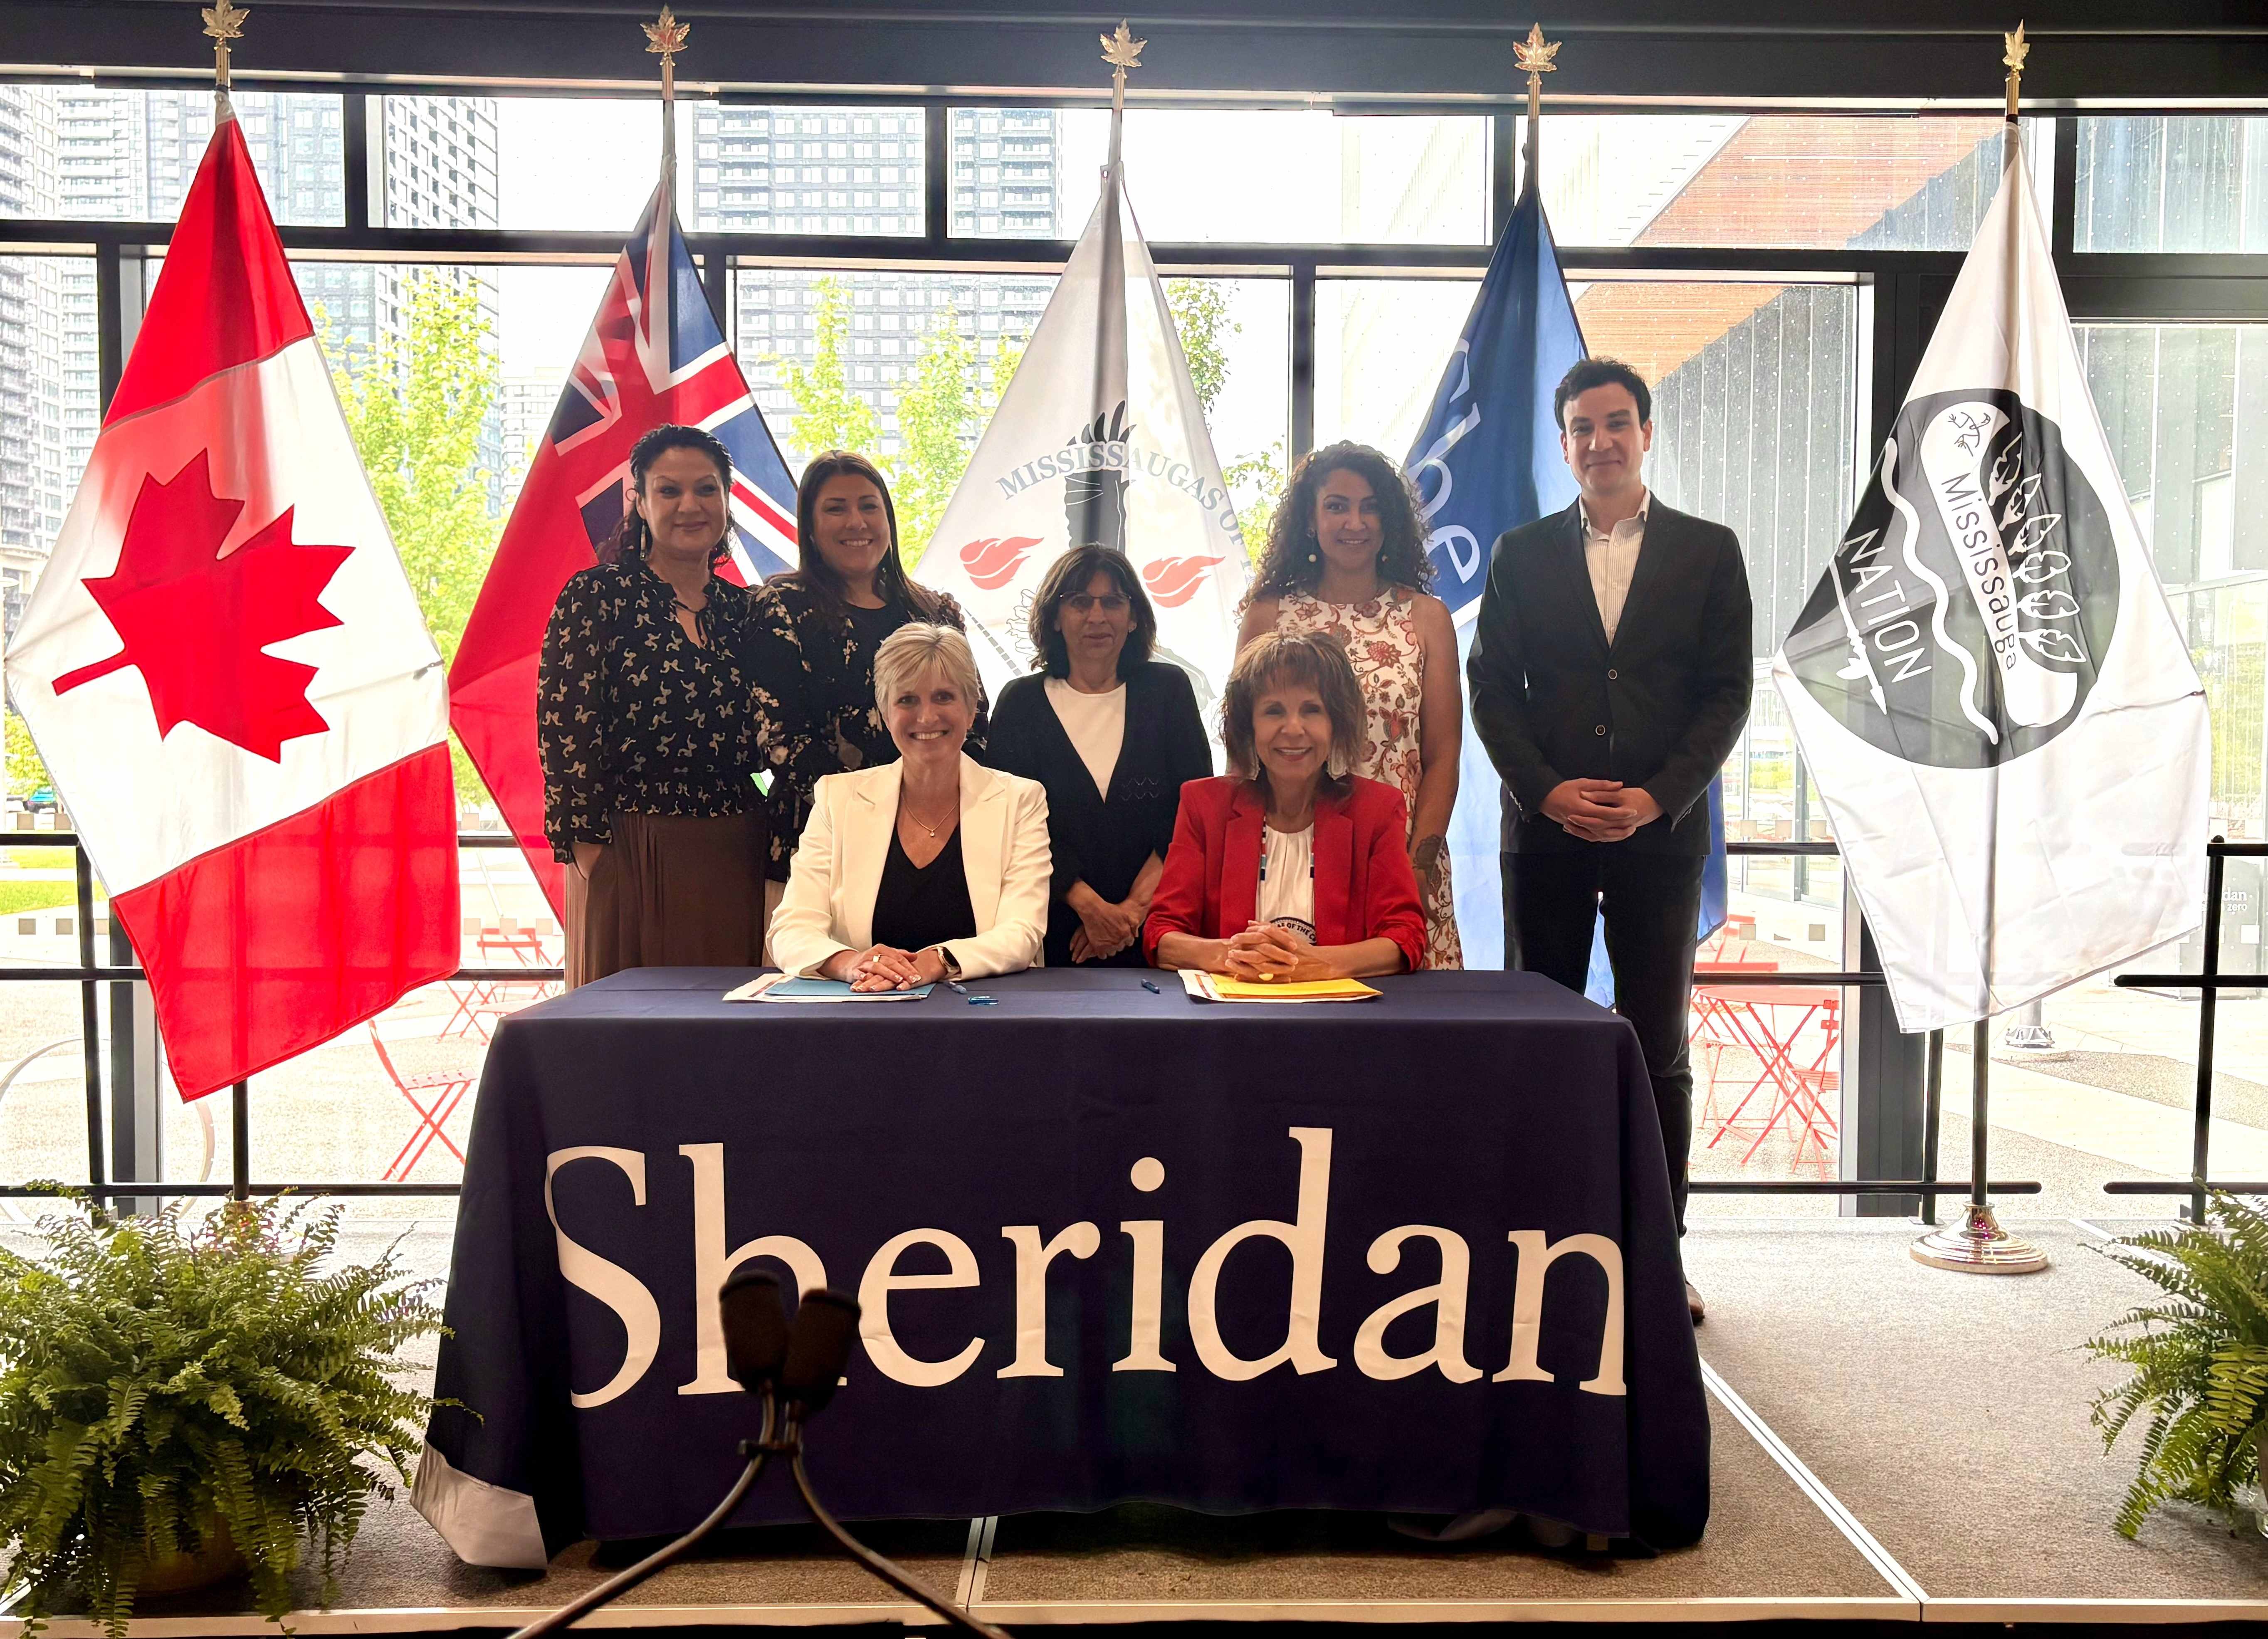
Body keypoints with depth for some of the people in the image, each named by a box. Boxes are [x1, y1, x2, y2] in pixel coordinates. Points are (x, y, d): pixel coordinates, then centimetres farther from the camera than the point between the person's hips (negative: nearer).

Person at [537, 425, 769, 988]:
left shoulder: (741, 608, 12)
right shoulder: (597, 595, -2)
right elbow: (564, 726, -8)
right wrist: (589, 848, -13)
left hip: (734, 856, 4)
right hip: (631, 854, -4)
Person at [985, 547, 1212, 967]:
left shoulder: (1167, 689, 8)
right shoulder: (1022, 701, 7)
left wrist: (1136, 905, -9)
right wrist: (1089, 906, -13)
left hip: (1154, 928, 1)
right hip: (1055, 931, 0)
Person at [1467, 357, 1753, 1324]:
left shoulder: (1707, 552, 7)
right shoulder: (1521, 554, 9)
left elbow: (1727, 692, 2)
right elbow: (1491, 690, 4)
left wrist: (1657, 797, -12)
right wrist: (1548, 791, -10)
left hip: (1662, 831, 0)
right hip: (1545, 829, 1)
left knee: (1658, 1050, 4)